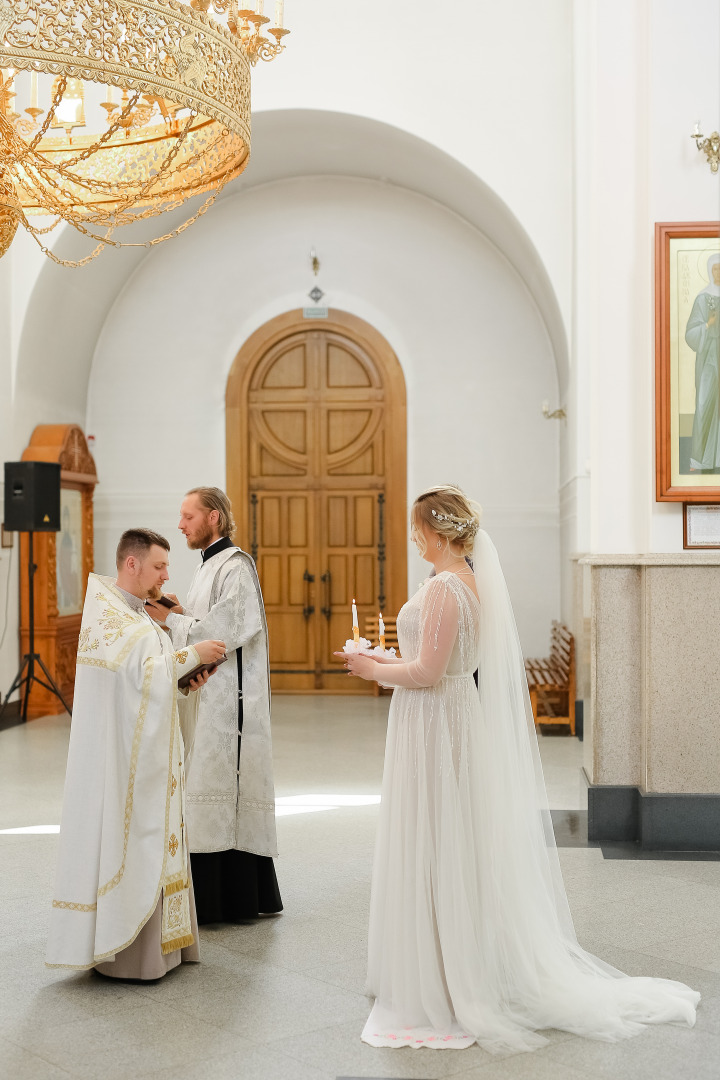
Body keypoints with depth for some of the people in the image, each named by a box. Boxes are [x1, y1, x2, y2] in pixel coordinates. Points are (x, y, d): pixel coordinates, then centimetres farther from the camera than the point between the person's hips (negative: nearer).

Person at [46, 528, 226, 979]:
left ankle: (152, 938, 21)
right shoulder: (108, 614, -16)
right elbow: (142, 672, -24)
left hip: (146, 748, 10)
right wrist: (193, 654, -14)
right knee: (127, 839, -5)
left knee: (149, 839, 13)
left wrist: (185, 677, 2)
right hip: (122, 751, -10)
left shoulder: (134, 612, 15)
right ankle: (125, 953, 3)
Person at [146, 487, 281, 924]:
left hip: (229, 701, -10)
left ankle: (232, 902, 0)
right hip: (211, 696, 10)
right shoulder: (211, 565, 17)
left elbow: (224, 632, -21)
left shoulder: (235, 567, -14)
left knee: (222, 793, -7)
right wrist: (181, 615, 4)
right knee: (210, 792, 11)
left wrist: (172, 619, -14)